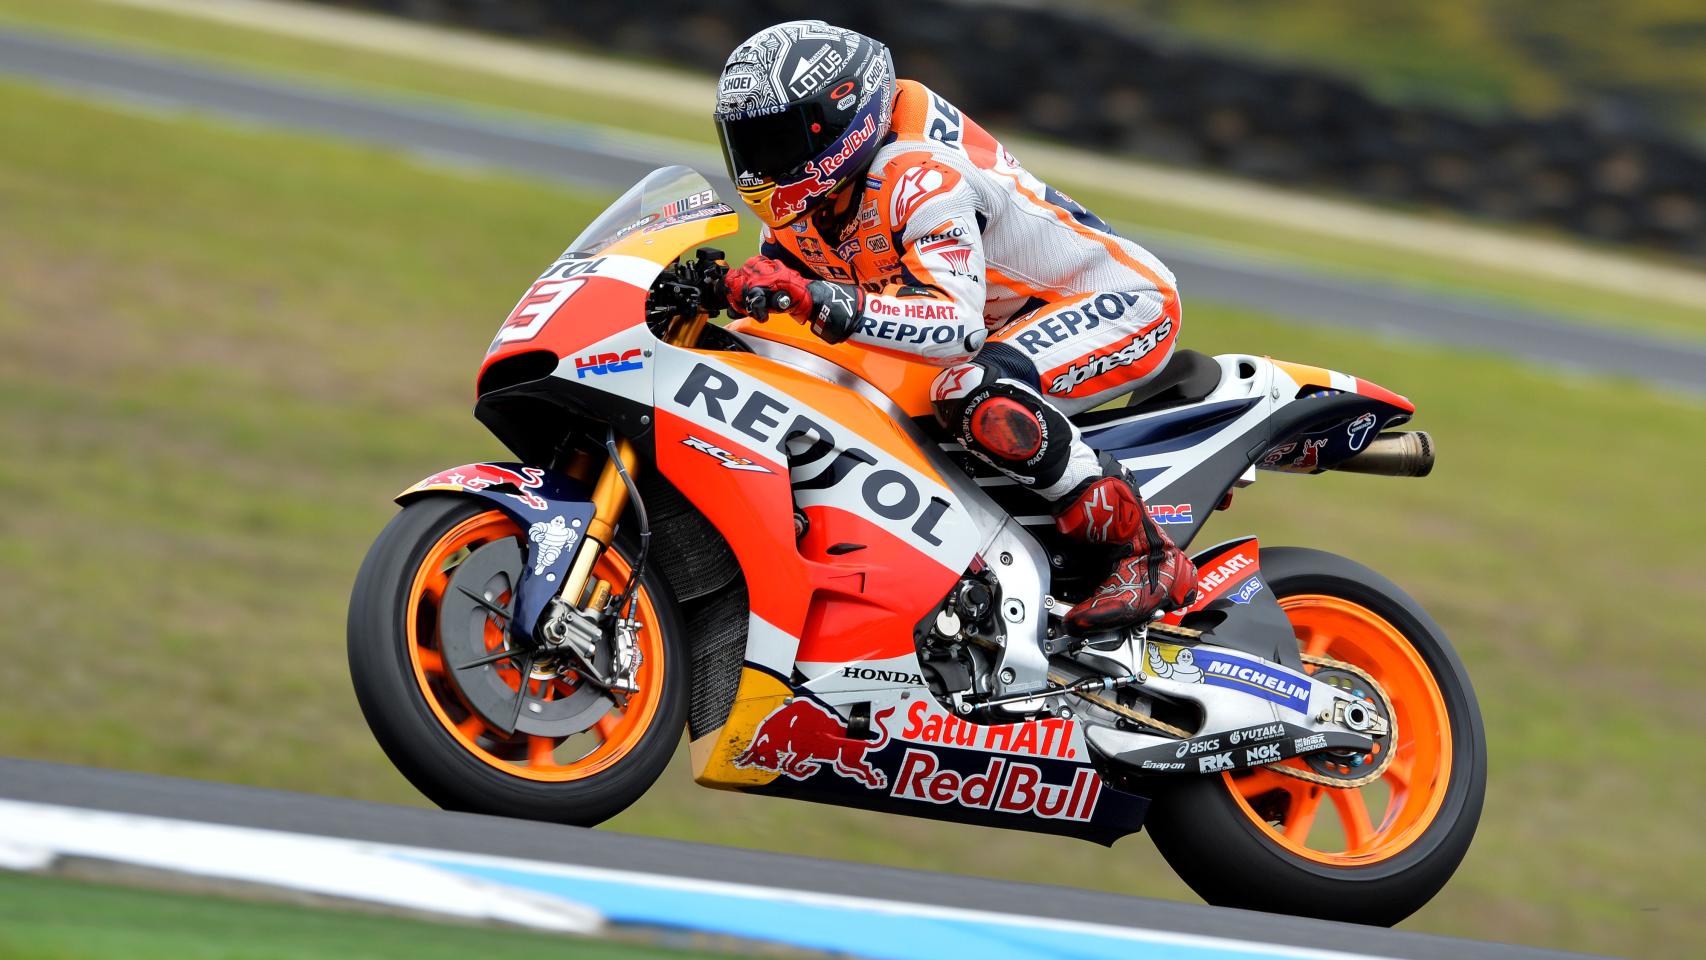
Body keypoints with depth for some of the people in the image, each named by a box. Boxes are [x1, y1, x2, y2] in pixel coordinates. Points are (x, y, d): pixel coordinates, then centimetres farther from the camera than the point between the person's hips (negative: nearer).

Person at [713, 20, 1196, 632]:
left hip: (1121, 305, -10)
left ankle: (1150, 560, -27)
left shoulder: (917, 174, -29)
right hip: (1017, 322, 10)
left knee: (976, 395, -37)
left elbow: (961, 321, -40)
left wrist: (825, 300, -51)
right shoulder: (805, 198, 0)